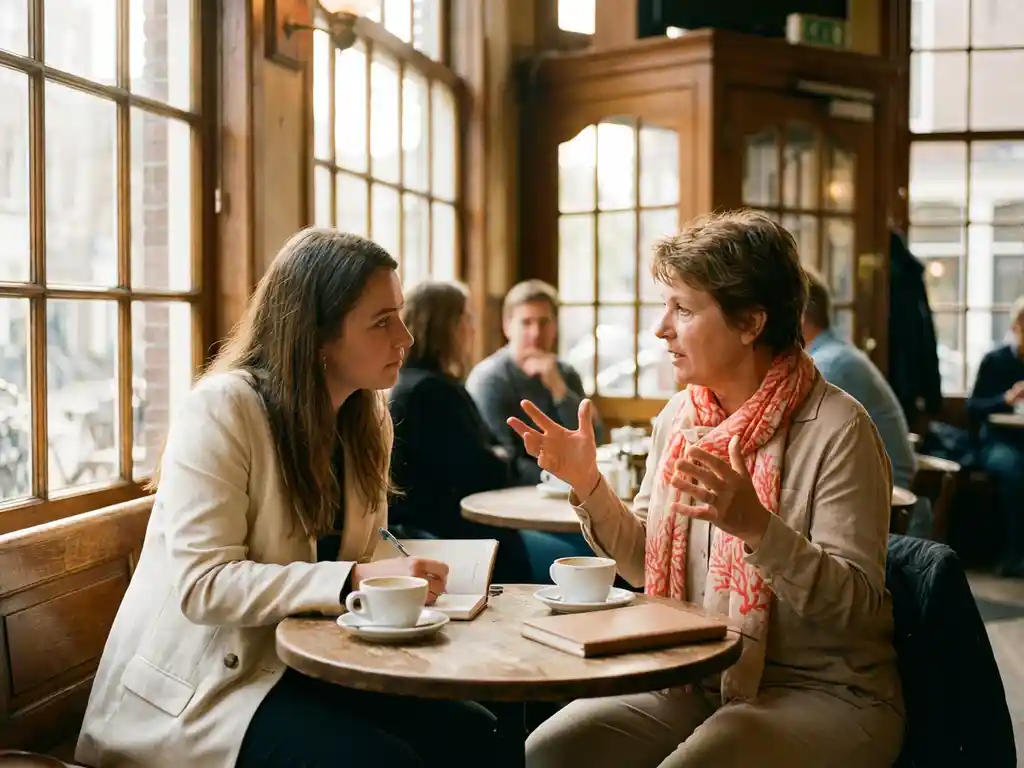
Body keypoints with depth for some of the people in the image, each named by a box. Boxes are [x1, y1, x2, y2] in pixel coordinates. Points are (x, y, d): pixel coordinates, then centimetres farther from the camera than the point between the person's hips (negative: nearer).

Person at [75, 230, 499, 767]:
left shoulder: (369, 420, 5)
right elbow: (201, 585, -25)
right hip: (198, 687, -6)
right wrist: (356, 580, -32)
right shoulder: (223, 408, -19)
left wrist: (410, 571, -13)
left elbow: (354, 552, 9)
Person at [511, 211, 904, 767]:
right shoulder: (679, 417, 5)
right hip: (695, 680, 6)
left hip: (820, 694, -5)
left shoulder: (837, 428, -15)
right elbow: (644, 564, 10)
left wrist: (756, 526, -33)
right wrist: (587, 482, -4)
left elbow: (857, 604, -19)